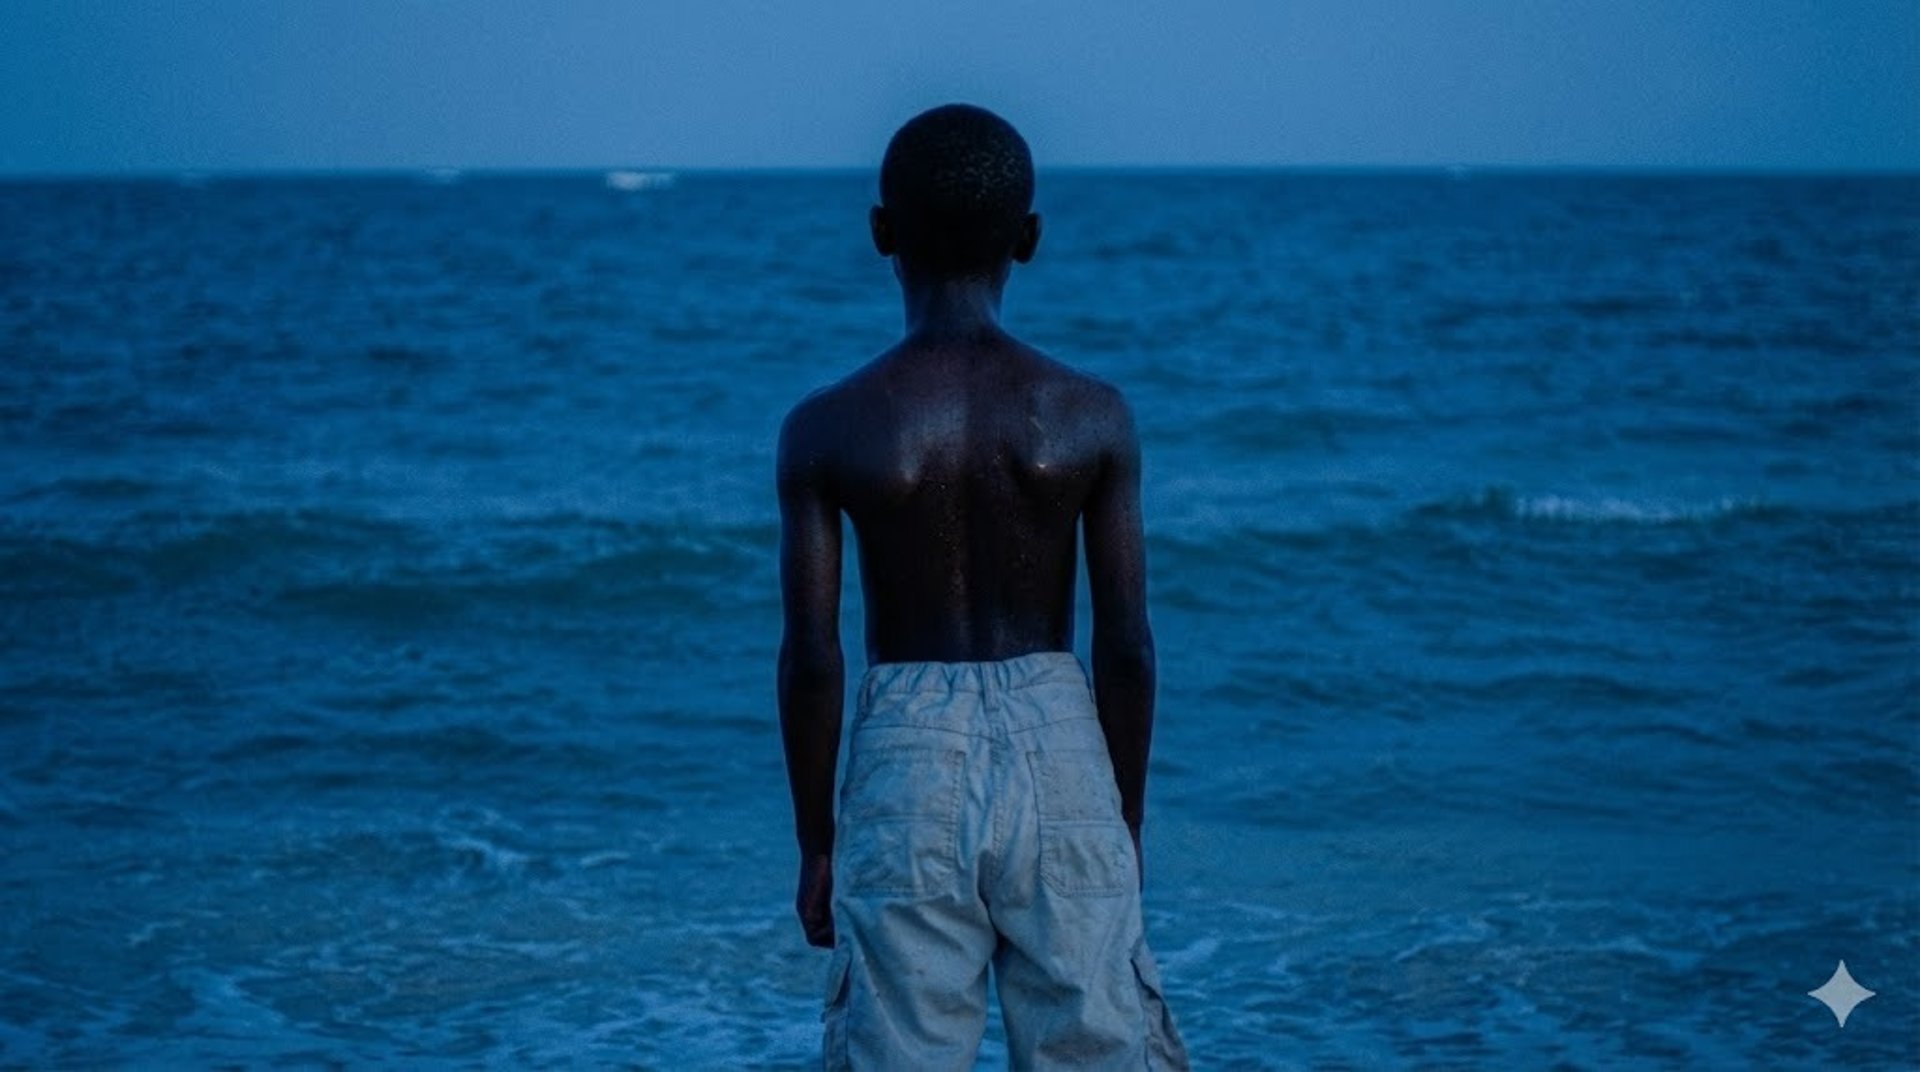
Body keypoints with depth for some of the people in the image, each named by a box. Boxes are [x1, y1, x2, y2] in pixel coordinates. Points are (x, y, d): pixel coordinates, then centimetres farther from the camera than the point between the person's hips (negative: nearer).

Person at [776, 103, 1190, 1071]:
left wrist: (814, 841, 5)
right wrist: (1126, 820, 10)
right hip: (1058, 746, 1)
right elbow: (1127, 646, -2)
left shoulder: (826, 428, -6)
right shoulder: (1089, 416, -4)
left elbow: (812, 657, -6)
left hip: (908, 755, -1)